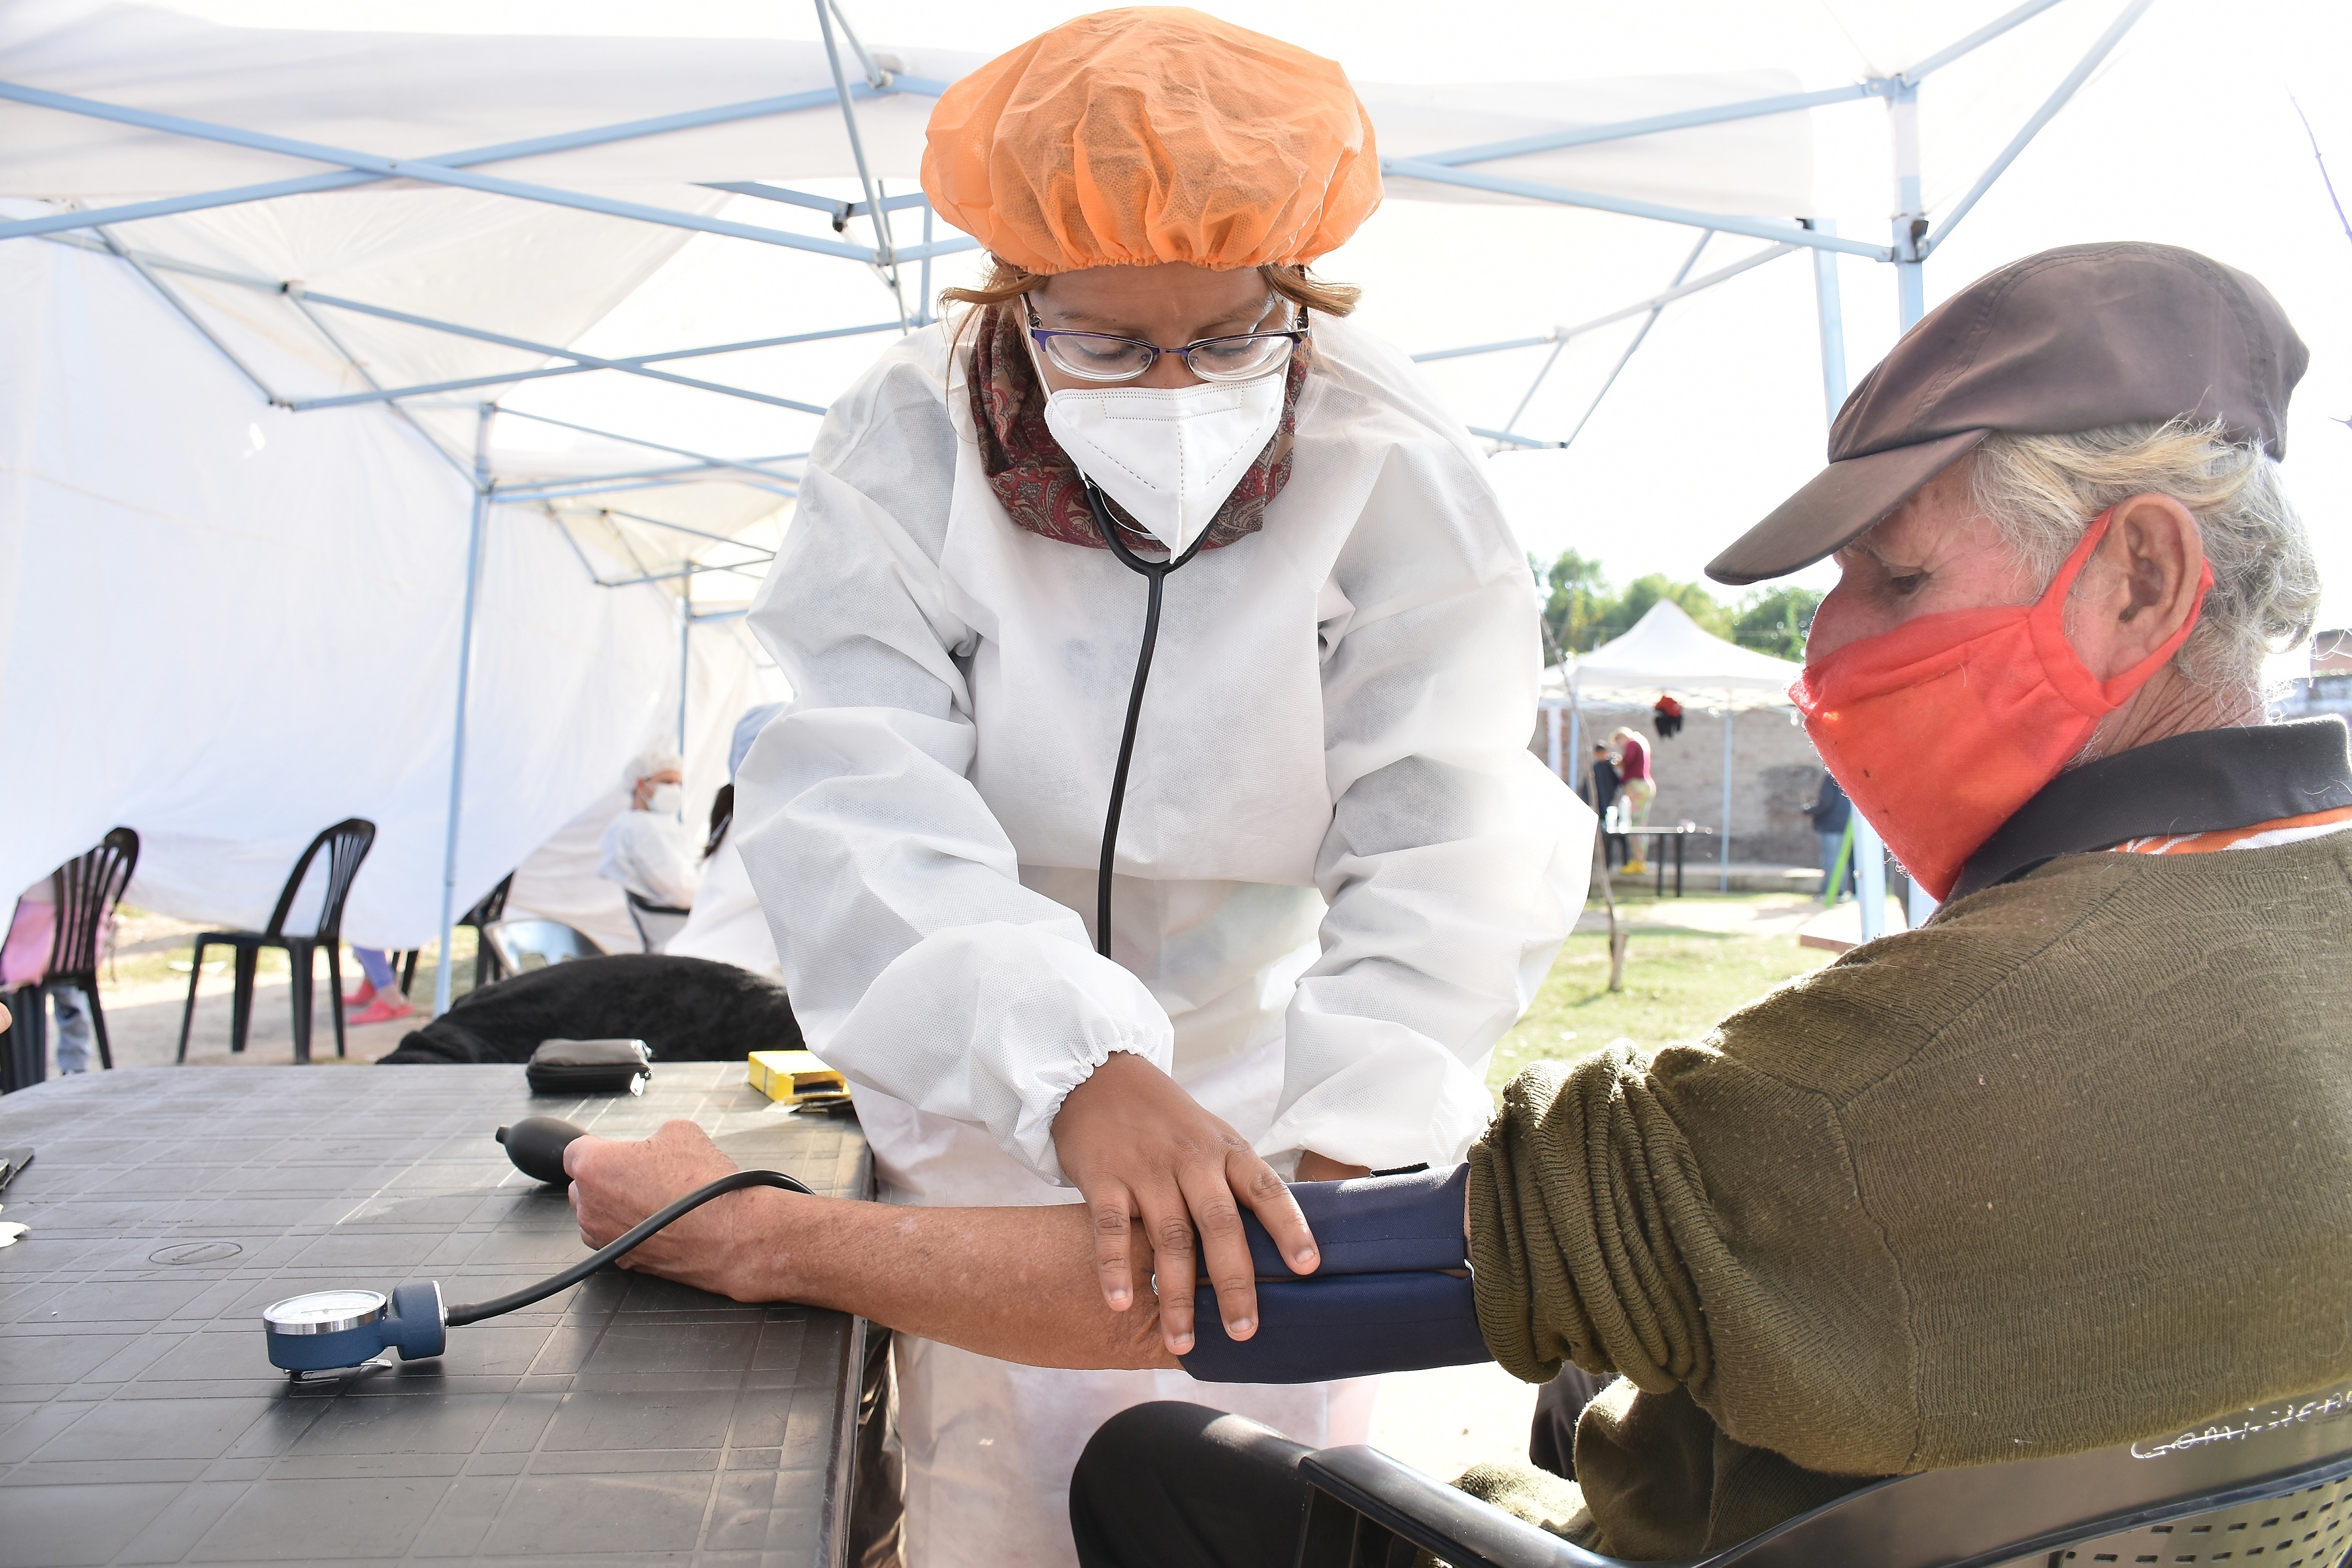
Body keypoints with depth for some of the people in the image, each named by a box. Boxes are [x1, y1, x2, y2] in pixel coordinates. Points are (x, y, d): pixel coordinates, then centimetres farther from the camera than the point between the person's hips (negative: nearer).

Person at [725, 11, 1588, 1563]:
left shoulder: (1388, 463, -17)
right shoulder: (914, 441, -17)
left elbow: (1450, 837, -23)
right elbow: (855, 797, -28)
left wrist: (1357, 1132, -38)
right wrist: (1074, 1066, -44)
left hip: (1272, 1079, 1)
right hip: (993, 1091, 0)